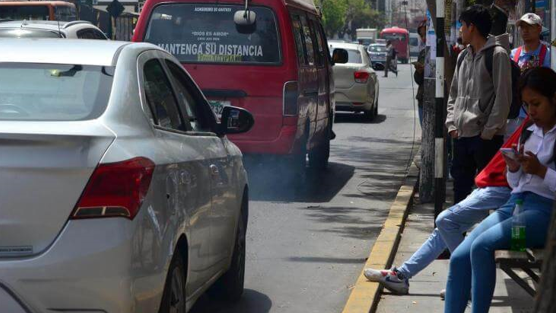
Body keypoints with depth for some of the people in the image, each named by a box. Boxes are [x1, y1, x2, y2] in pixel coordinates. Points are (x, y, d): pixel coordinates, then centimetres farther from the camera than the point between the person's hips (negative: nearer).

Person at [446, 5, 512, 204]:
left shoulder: (497, 54, -8)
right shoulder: (463, 56, 15)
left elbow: (503, 96, -12)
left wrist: (490, 130, -14)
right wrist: (451, 124, 9)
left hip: (487, 136, -7)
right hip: (462, 135, 7)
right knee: (460, 186, 13)